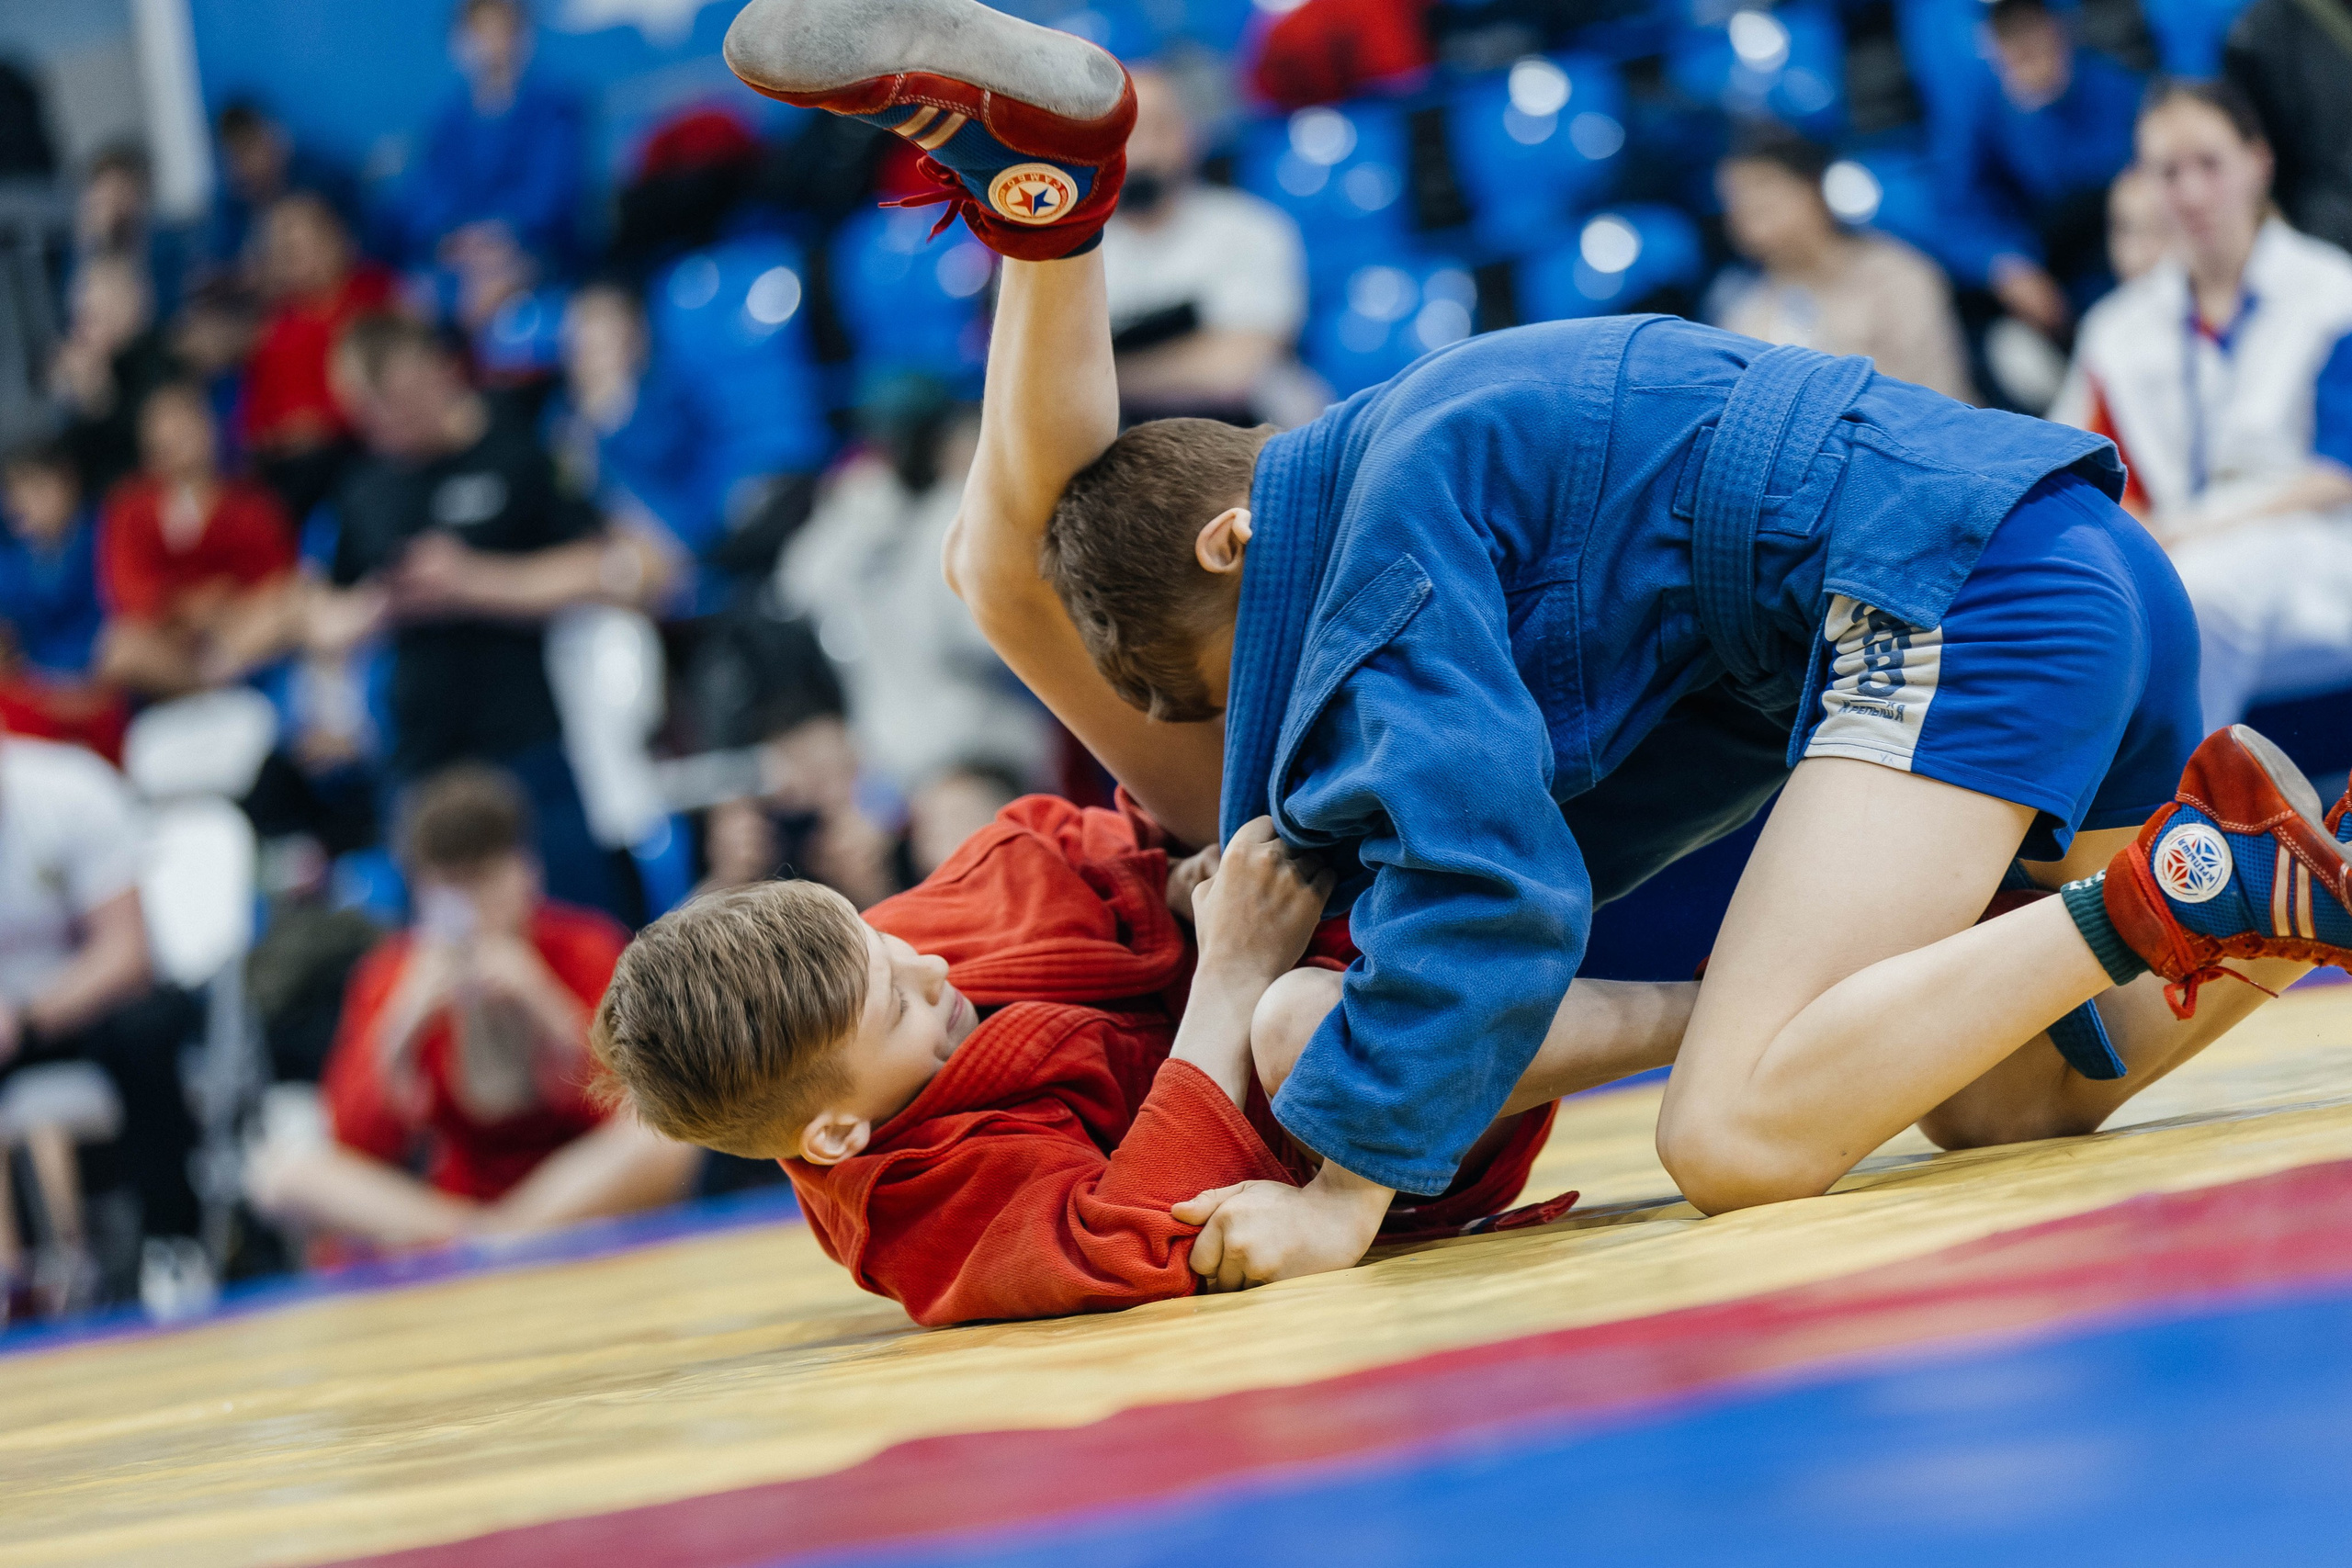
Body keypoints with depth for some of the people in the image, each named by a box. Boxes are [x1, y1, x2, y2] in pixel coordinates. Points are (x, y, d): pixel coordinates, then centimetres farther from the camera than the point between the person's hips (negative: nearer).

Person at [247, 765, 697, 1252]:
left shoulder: (587, 949, -5)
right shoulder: (394, 972, -1)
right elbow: (359, 1143, -10)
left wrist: (543, 1007, -25)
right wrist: (405, 1025, -24)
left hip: (580, 1192, -2)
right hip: (450, 1203, 2)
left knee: (666, 1143, -35)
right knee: (277, 1166, -20)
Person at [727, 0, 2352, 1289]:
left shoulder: (1394, 514, -5)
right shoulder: (1427, 449, 26)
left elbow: (1483, 877, -14)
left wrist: (1348, 1193, -14)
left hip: (1954, 575, -10)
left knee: (1741, 1140, -21)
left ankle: (2164, 892, -18)